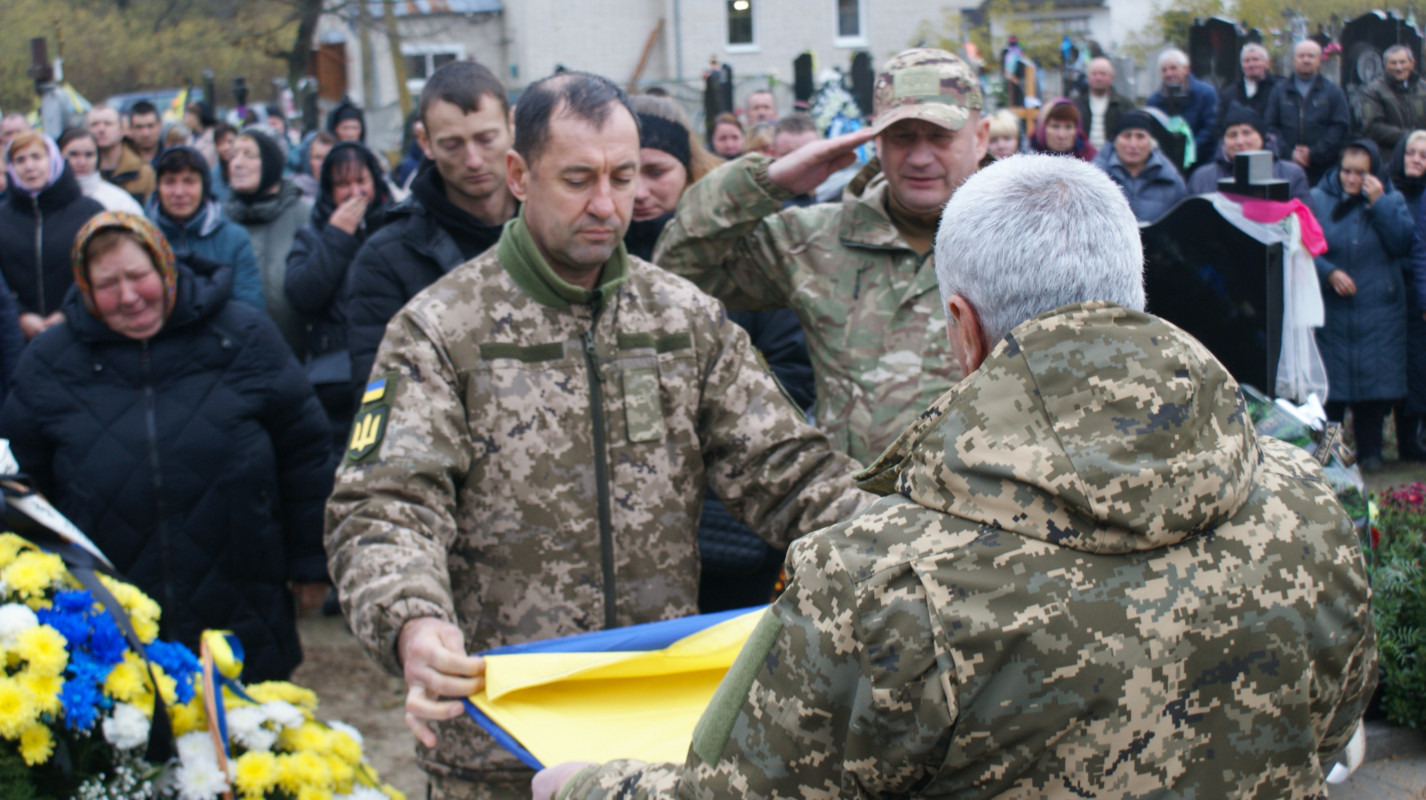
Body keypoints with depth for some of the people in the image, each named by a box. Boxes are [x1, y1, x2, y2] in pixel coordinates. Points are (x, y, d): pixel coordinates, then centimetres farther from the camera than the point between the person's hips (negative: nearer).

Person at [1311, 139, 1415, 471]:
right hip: (1331, 311, -1)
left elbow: (1402, 244, -8)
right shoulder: (1318, 199, 3)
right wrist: (1329, 272, -16)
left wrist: (1378, 204, -12)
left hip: (1378, 314, 1)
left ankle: (1369, 452, 12)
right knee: (1330, 385, -1)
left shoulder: (1391, 200, 7)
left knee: (1375, 382, 1)